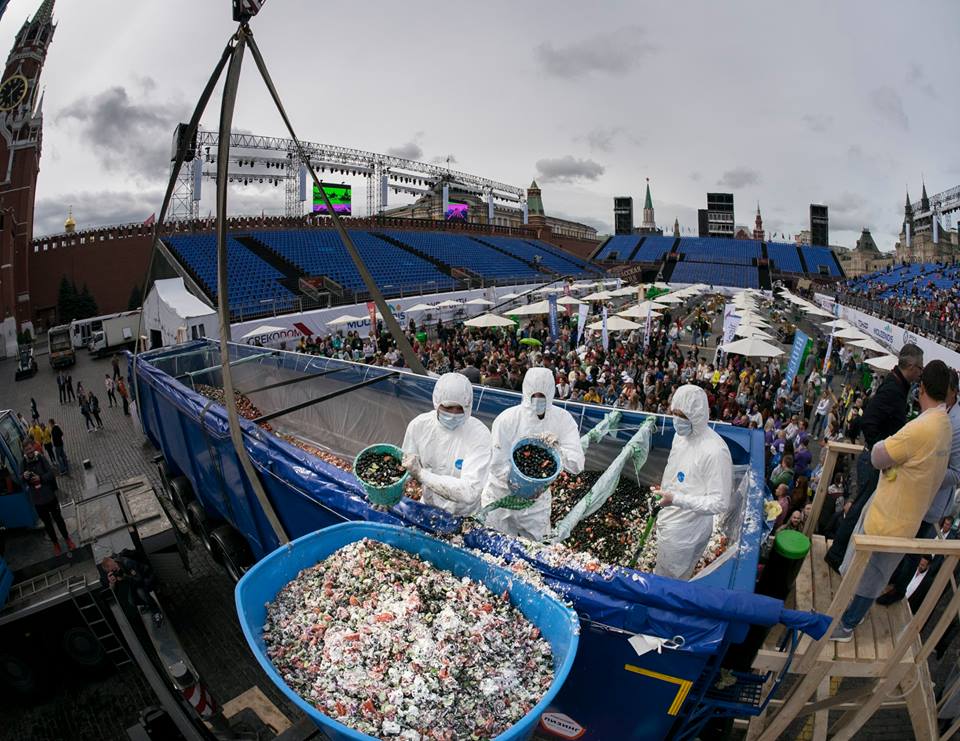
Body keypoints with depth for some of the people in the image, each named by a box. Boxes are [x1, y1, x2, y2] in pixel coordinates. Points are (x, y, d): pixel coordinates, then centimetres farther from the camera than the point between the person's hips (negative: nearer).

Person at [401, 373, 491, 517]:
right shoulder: (418, 425, -2)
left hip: (465, 518, -3)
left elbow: (469, 492, -24)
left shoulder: (479, 435, -16)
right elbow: (406, 468, 6)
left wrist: (421, 474, -19)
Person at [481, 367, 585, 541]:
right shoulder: (507, 419, -20)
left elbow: (577, 465, -19)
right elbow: (498, 465, -18)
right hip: (501, 495, -2)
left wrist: (558, 447, -36)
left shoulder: (563, 419, -13)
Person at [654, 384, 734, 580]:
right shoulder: (681, 435, -2)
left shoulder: (715, 451, -28)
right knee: (661, 573, 25)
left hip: (686, 530, -7)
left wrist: (676, 500, -30)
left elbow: (720, 503, -25)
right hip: (669, 520, 7)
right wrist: (661, 497, 19)